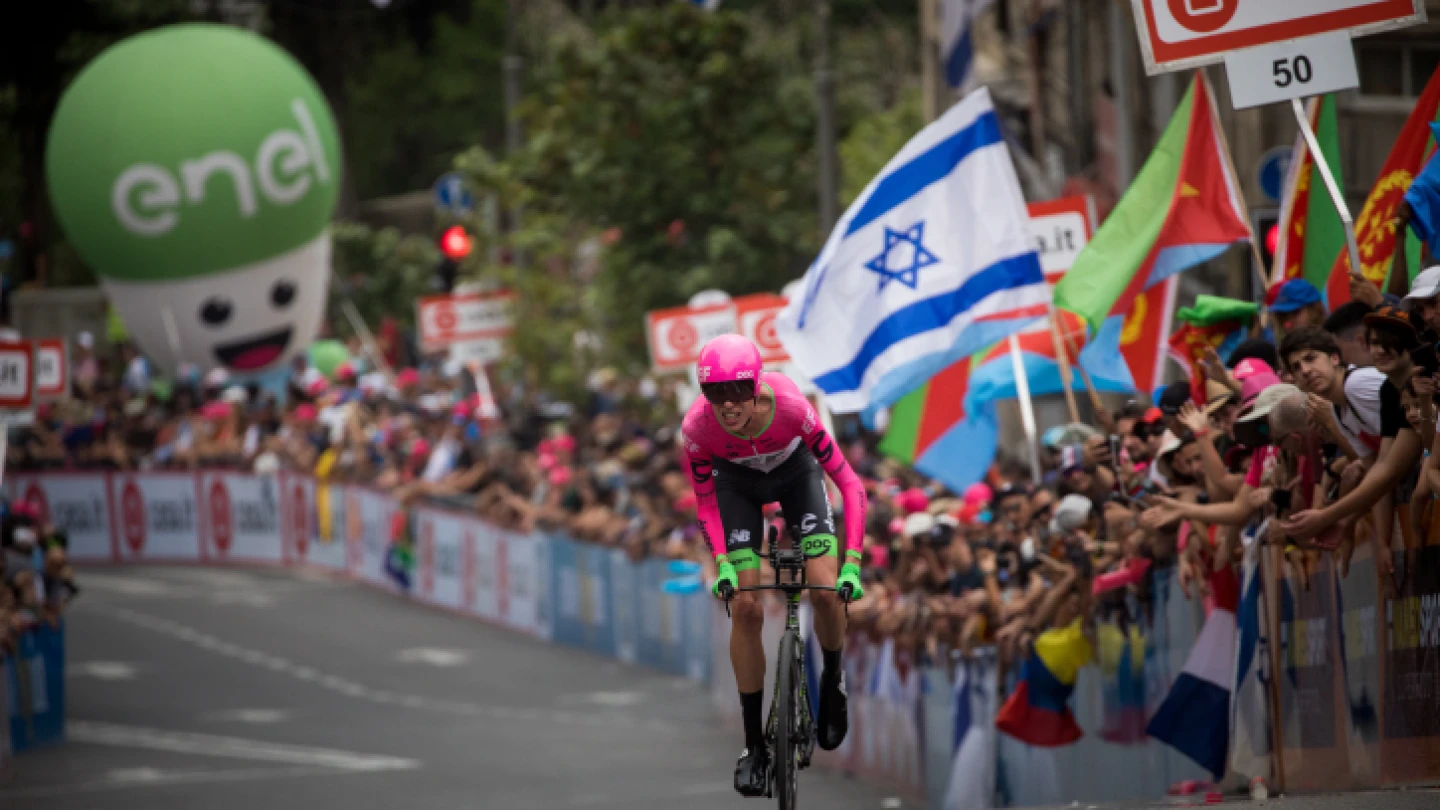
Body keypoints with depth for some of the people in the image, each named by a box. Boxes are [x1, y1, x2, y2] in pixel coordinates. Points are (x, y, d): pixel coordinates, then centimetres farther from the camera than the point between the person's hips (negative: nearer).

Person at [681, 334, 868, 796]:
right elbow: (705, 502, -15)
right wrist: (722, 564, -28)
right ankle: (754, 746, 0)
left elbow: (849, 484, -31)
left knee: (826, 593, -16)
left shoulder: (790, 407, -39)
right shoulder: (697, 426, -34)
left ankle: (833, 681, 17)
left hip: (796, 473, -1)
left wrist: (852, 564, -37)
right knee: (746, 608, -11)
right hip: (738, 484, 1)